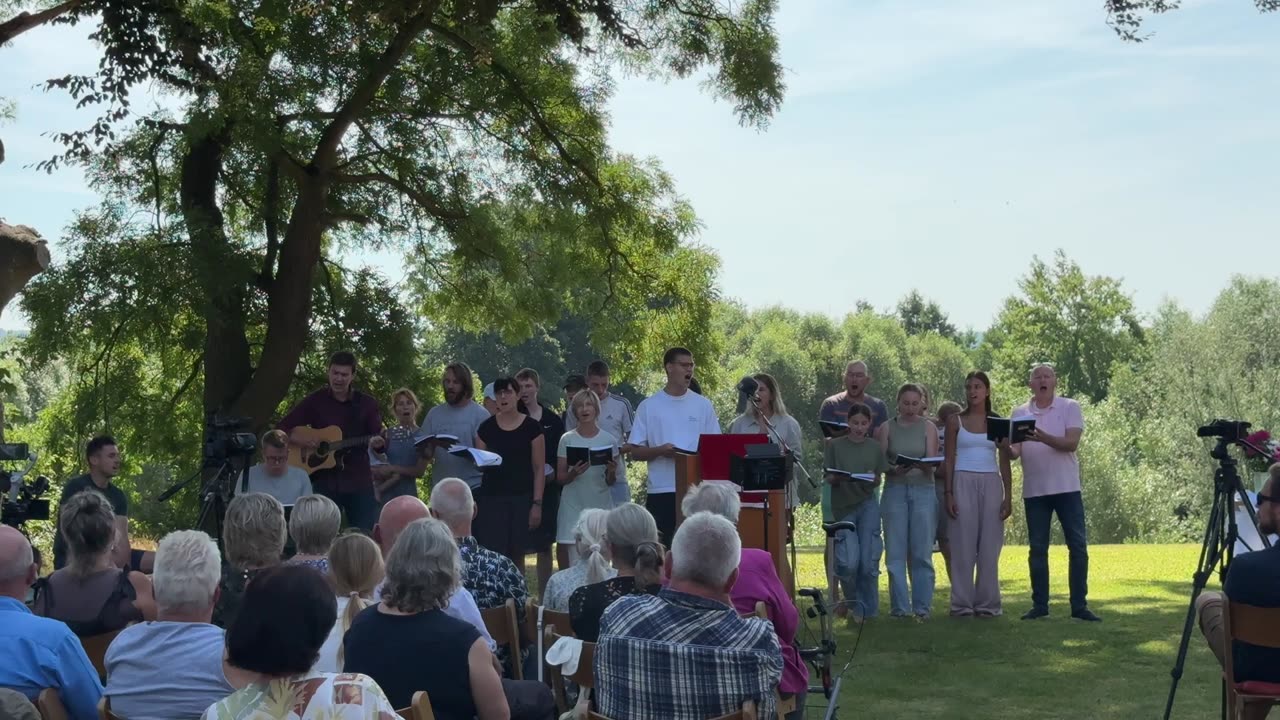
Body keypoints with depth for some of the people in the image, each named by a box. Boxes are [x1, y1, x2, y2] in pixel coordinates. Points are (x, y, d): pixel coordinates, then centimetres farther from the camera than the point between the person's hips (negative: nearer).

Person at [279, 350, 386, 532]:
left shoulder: (367, 404, 4)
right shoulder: (315, 401, 3)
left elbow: (381, 440, 0)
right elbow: (282, 428, 5)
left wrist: (378, 442, -23)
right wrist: (300, 441, -13)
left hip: (359, 482, 0)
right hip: (325, 482, 0)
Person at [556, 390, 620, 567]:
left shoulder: (608, 440, 3)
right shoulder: (567, 439, 2)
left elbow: (611, 482, 6)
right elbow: (560, 478, 3)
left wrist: (611, 472, -15)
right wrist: (573, 473, -17)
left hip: (601, 506, 1)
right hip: (573, 507, 0)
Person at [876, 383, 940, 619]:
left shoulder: (929, 428, 6)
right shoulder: (887, 428, 6)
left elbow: (932, 464, -2)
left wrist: (922, 466, -25)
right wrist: (894, 469, -19)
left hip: (923, 491, 0)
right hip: (895, 491, 0)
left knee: (922, 554, -1)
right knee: (895, 554, -1)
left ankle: (922, 607, 7)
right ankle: (900, 608, 6)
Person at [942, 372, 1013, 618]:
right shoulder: (955, 421, 6)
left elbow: (1005, 462, 7)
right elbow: (949, 459, 4)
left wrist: (1008, 496, 1)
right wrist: (949, 493, -5)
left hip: (991, 484, 1)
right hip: (963, 483, -1)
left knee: (990, 546, 1)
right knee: (963, 545, -2)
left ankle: (988, 603, 7)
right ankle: (962, 604, 2)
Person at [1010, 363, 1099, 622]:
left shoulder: (1070, 407, 1)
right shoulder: (1020, 413, 7)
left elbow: (1071, 443, -12)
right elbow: (1015, 451, -1)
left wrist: (1044, 438, -28)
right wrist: (1005, 448, -24)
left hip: (1067, 487, -1)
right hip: (1034, 490, 2)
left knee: (1078, 546, -1)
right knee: (1037, 549, 5)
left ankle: (1079, 605, 5)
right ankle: (1039, 605, 12)